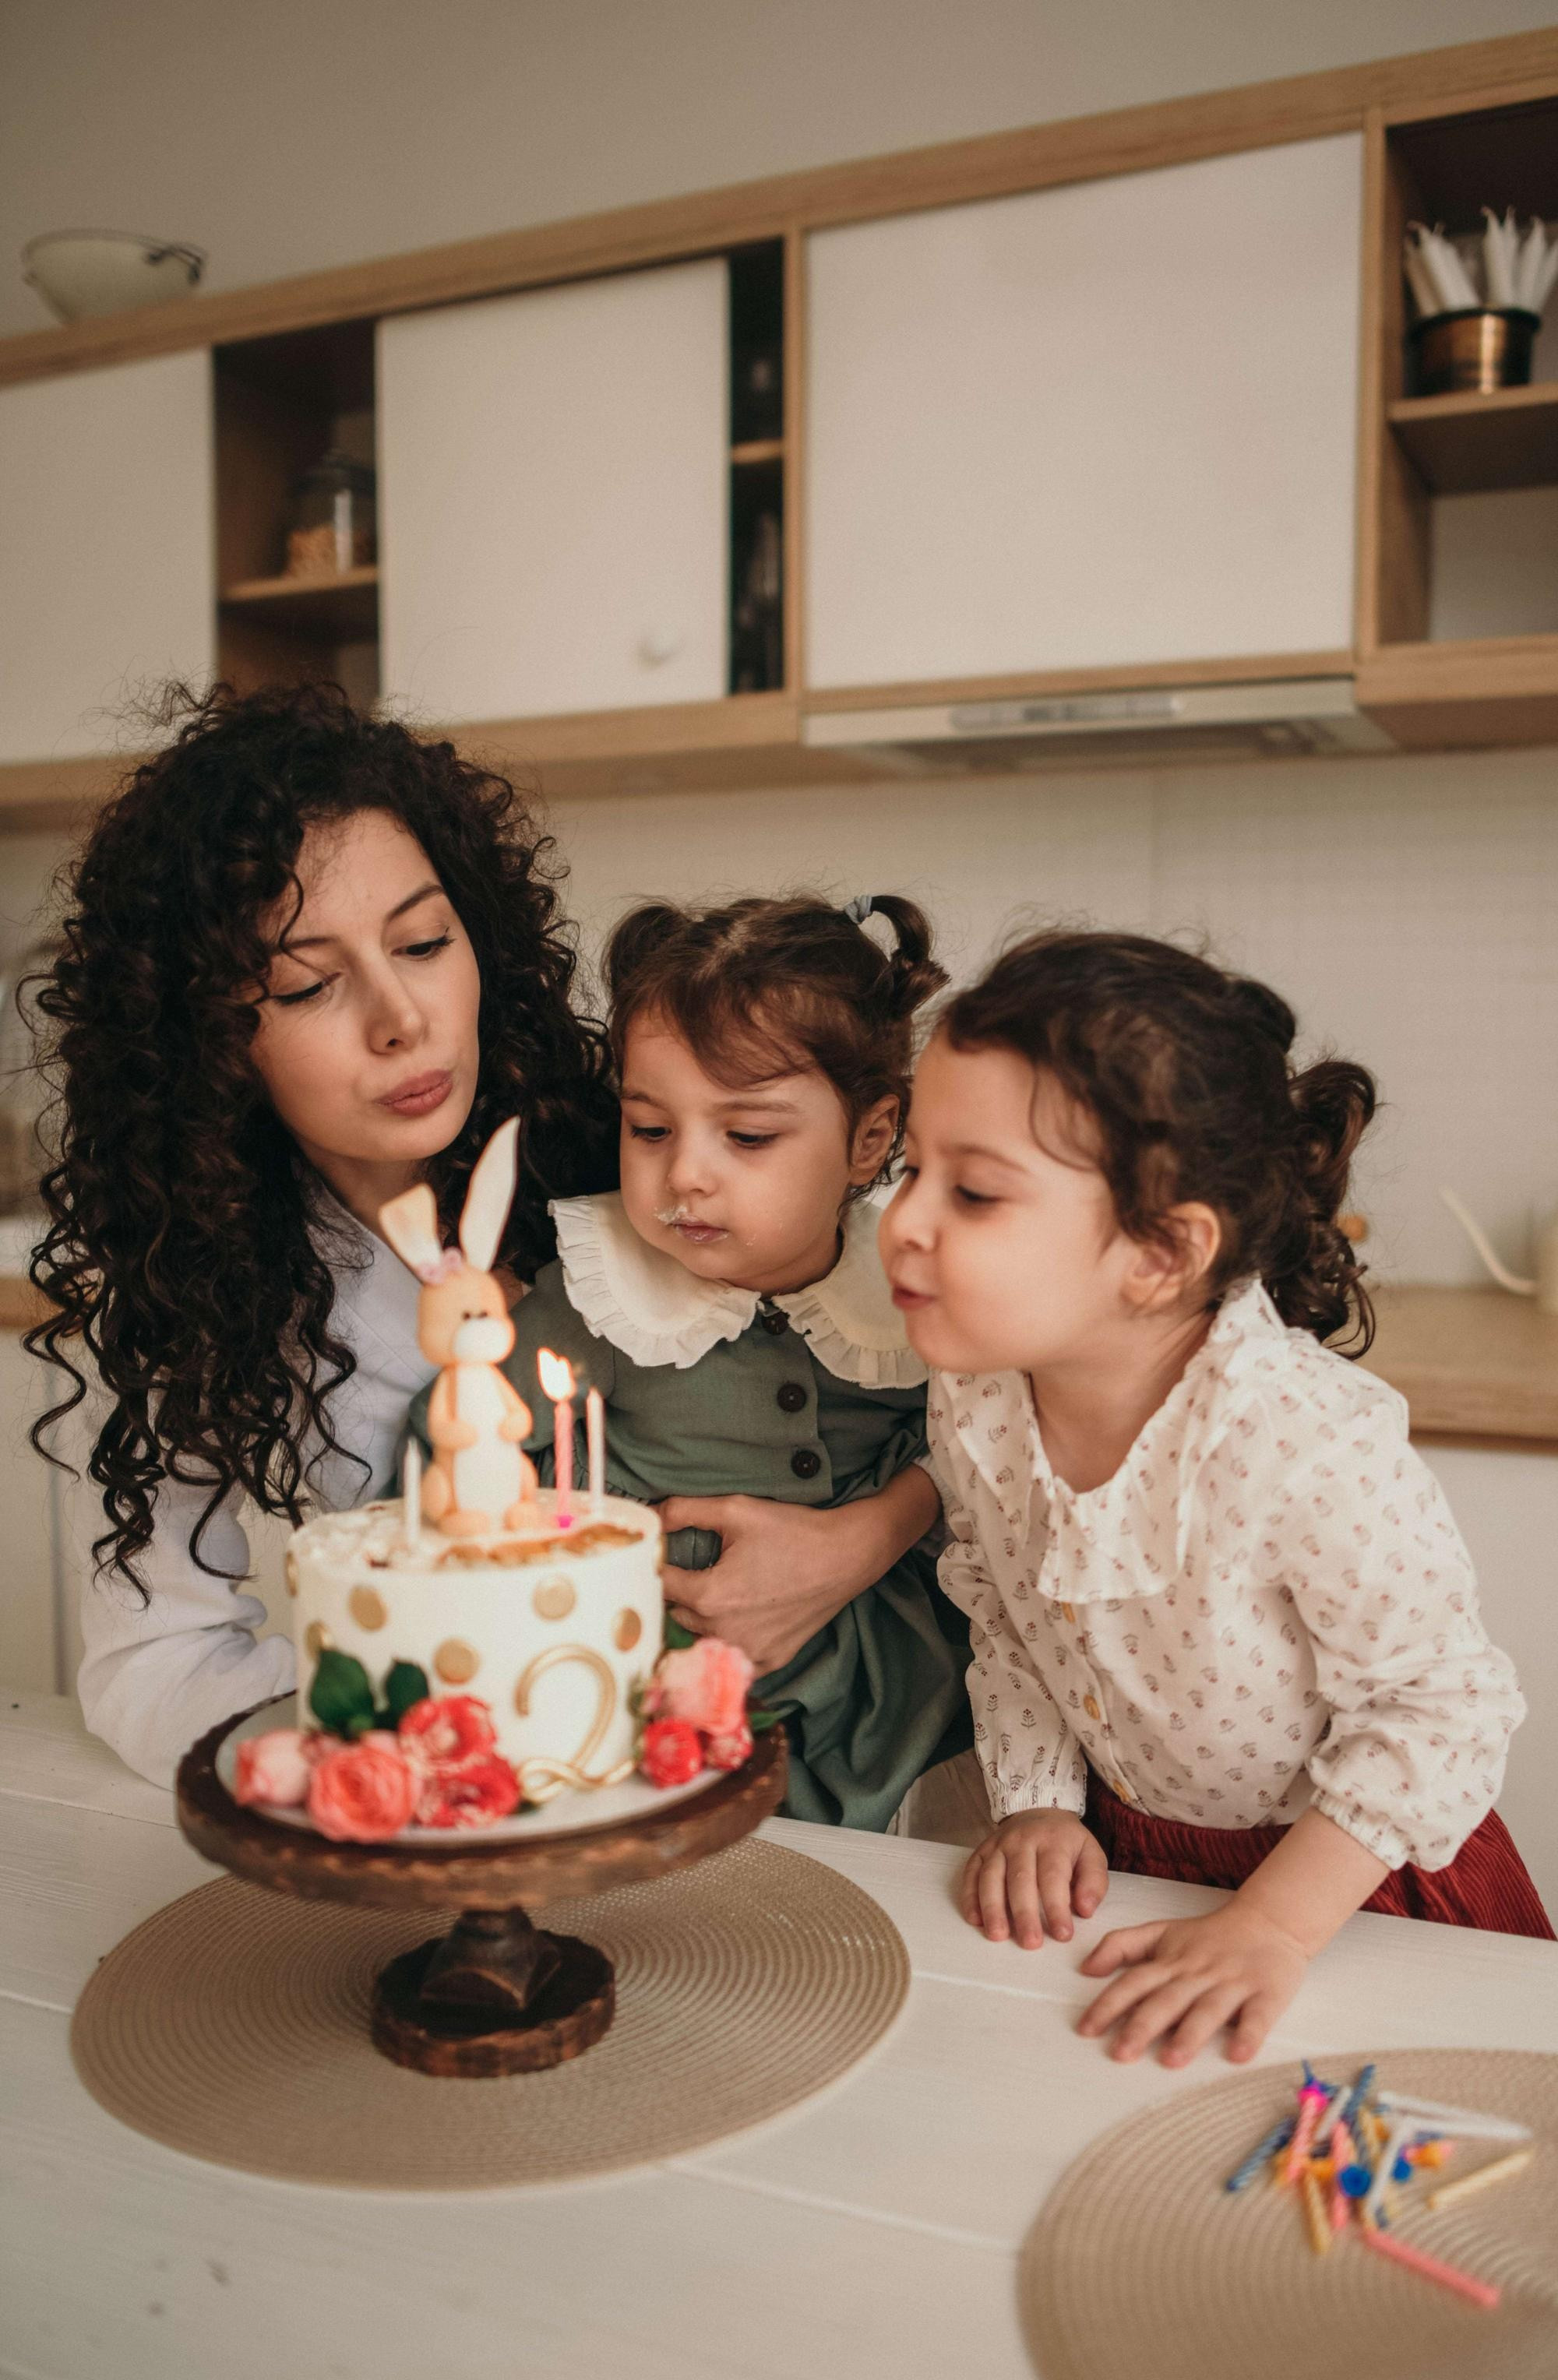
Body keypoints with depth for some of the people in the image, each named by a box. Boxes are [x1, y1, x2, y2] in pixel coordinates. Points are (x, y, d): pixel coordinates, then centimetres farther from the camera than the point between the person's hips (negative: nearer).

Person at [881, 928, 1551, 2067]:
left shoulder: (1308, 1441, -34)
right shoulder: (972, 1400, -15)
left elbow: (1438, 1706, -21)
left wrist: (1273, 1926, -22)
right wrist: (1036, 1801, -4)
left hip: (1347, 1873, -3)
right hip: (1118, 1854, 3)